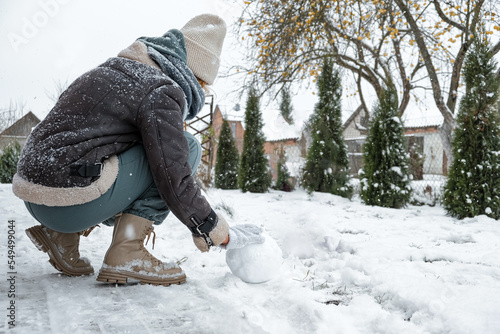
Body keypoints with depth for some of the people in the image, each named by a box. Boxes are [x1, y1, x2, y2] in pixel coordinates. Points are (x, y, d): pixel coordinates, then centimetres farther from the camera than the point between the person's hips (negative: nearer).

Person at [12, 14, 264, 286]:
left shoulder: (120, 70, 19)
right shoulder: (162, 91, -10)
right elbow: (173, 181, -15)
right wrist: (220, 234, -2)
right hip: (70, 199, -9)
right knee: (186, 148, -3)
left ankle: (63, 235, 15)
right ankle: (125, 254, -7)